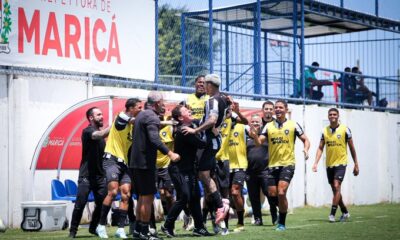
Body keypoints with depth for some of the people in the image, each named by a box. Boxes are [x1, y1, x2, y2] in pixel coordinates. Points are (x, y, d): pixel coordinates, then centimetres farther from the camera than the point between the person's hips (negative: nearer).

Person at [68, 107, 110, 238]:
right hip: (86, 176, -6)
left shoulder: (101, 132, 15)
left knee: (102, 204, 1)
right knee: (80, 204, -7)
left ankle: (93, 228, 17)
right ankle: (73, 230, 4)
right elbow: (100, 135, -29)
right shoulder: (87, 131, -7)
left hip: (100, 175, 6)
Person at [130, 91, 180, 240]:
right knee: (148, 197, -5)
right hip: (146, 162, -10)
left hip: (136, 162, 10)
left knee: (142, 196, 16)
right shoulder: (152, 117, -14)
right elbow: (154, 139, -27)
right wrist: (169, 153, -31)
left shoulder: (141, 114, 17)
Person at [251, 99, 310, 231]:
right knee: (272, 194, 2)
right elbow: (259, 142, 2)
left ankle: (282, 223, -5)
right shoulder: (268, 126, 8)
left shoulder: (293, 125, 1)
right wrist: (254, 136, -20)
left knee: (281, 193, -16)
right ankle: (282, 209, 32)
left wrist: (306, 149, -16)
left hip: (287, 163, -4)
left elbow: (305, 140, 5)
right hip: (273, 164, 4)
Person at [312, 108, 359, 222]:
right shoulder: (324, 130, 6)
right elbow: (320, 148, 6)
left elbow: (351, 148, 2)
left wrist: (356, 165, 2)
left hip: (341, 162, -4)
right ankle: (345, 212, 26)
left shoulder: (345, 129, -3)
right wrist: (316, 163, -6)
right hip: (329, 164, 4)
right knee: (335, 190, 10)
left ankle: (332, 214, -15)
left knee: (336, 186, -17)